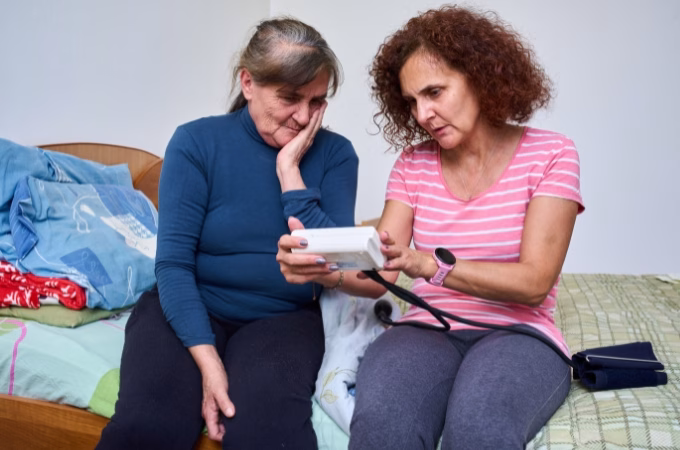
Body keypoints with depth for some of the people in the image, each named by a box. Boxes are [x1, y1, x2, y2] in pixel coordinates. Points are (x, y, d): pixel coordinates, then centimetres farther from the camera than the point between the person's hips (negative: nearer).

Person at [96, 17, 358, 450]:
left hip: (282, 316, 1)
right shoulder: (197, 142, -6)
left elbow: (335, 267, -11)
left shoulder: (335, 154, -2)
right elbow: (174, 263, -11)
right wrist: (208, 359, -23)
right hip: (191, 308, 0)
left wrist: (290, 170, -15)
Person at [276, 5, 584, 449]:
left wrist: (431, 263, -26)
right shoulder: (413, 163, 8)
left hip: (519, 333, -2)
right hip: (428, 329, 2)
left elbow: (534, 283, -11)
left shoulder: (549, 154, -2)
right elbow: (380, 274, 1)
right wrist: (323, 266, -21)